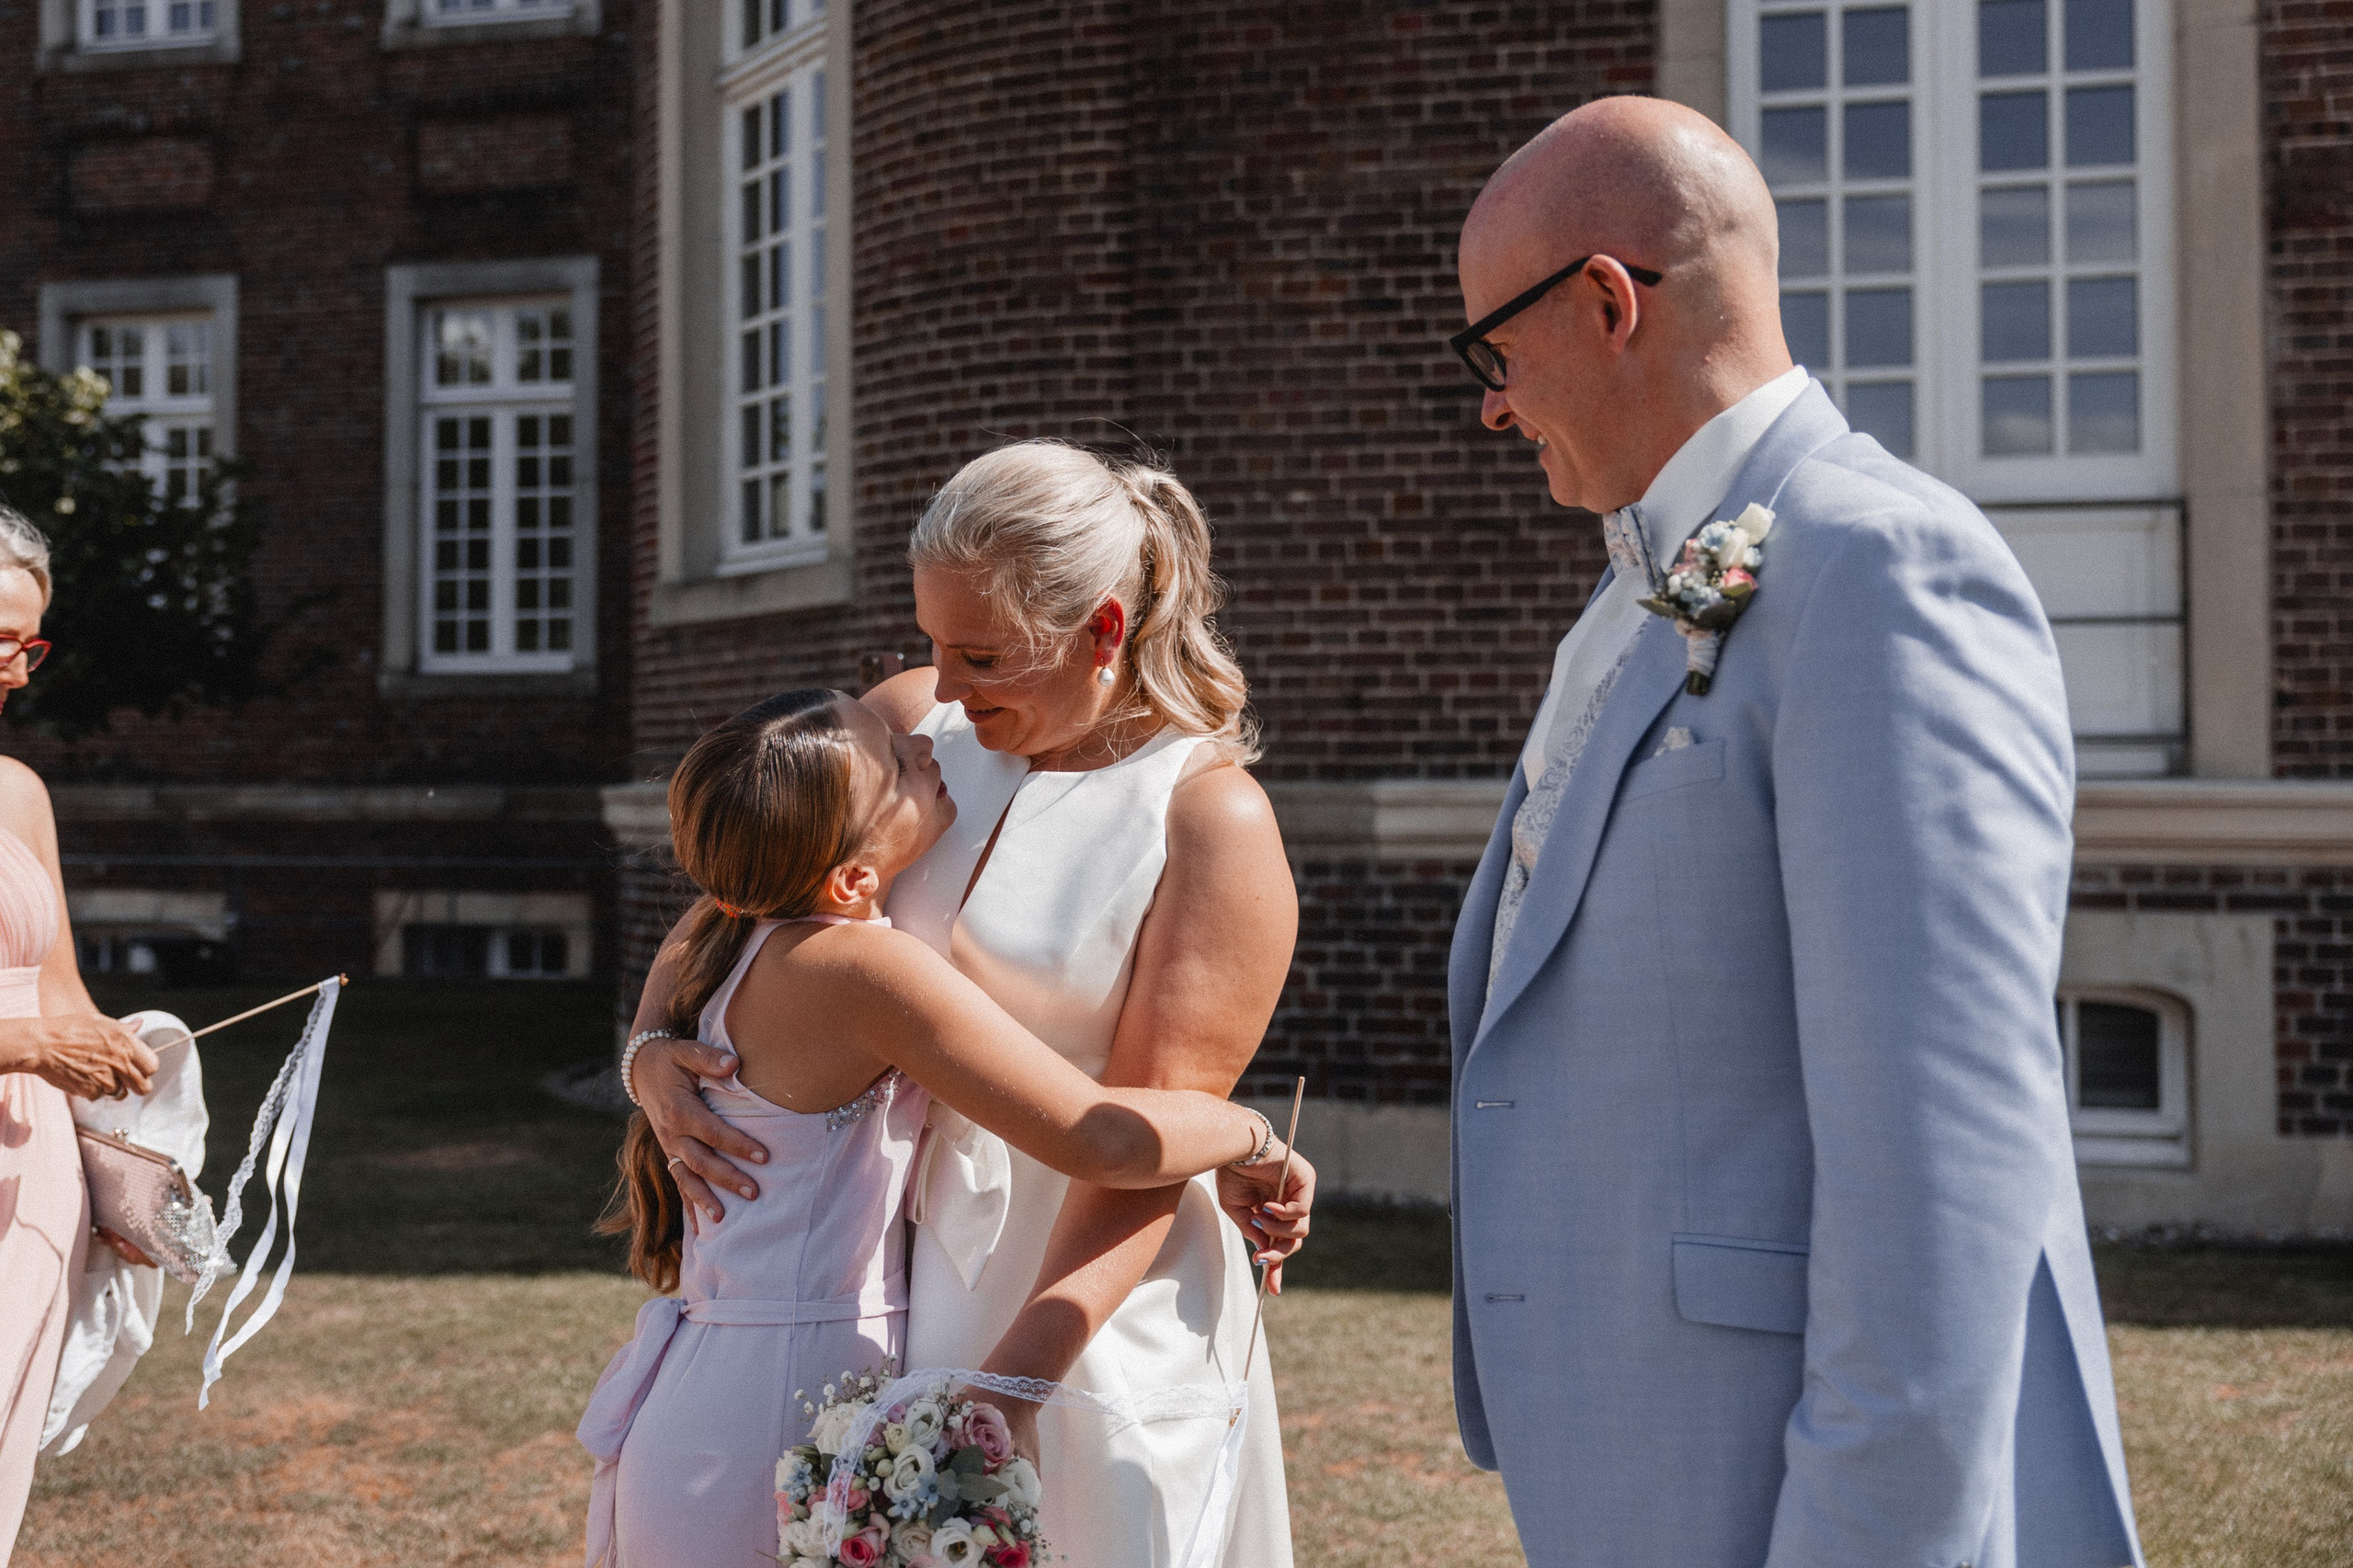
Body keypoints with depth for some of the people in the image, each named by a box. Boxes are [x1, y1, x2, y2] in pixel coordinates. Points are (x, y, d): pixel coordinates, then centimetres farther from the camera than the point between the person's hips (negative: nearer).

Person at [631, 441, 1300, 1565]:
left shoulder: (1213, 822, -12)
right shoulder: (913, 726, 3)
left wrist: (1007, 1385, -27)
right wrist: (653, 1057, -8)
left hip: (1092, 1316, -4)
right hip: (910, 1291, 5)